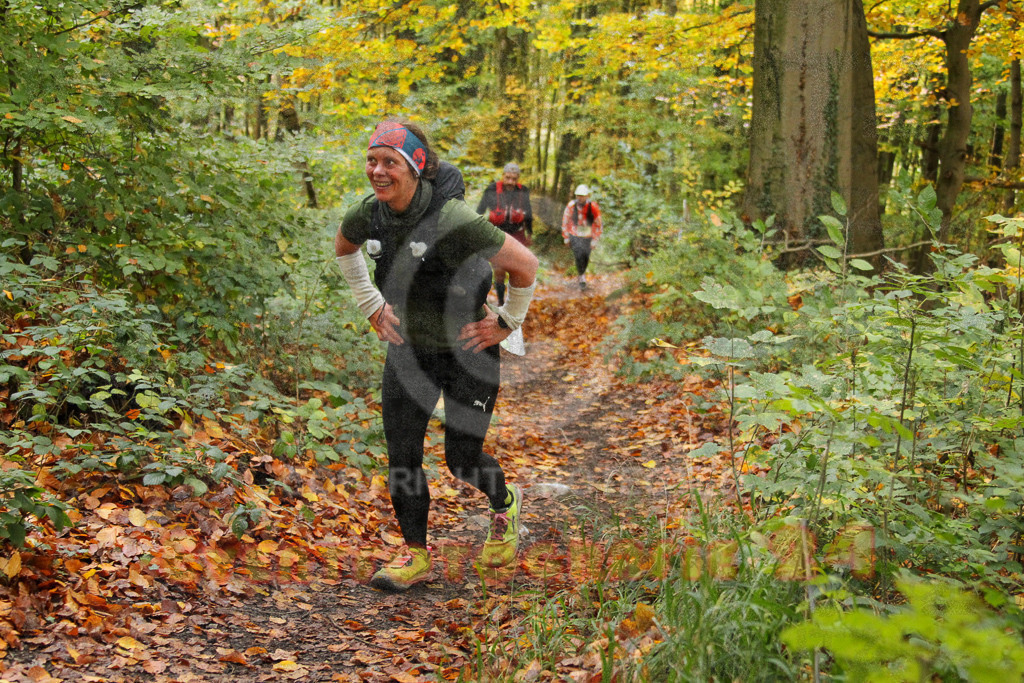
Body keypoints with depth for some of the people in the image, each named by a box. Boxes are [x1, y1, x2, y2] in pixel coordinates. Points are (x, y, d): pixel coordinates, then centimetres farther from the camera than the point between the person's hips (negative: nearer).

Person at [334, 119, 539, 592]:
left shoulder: (453, 220, -27)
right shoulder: (367, 216, -9)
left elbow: (524, 264, -17)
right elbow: (343, 249, 17)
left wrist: (506, 323, -8)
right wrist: (371, 306, 10)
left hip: (467, 352, -5)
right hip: (408, 349, 5)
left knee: (462, 457, 3)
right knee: (400, 454, 1)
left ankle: (505, 505, 36)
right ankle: (415, 553, 16)